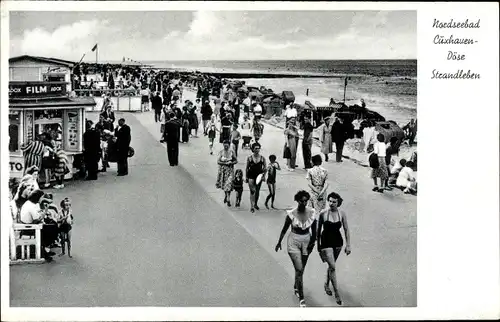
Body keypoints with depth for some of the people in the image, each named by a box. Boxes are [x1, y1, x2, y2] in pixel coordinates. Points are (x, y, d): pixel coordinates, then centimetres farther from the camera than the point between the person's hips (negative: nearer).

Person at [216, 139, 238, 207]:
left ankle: (228, 200, -4)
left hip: (230, 170, -1)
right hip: (222, 170, 1)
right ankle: (225, 195, 38)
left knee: (228, 184, -9)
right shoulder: (221, 152, -5)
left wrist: (231, 162, -17)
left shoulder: (232, 152, -5)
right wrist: (225, 163, -20)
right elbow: (218, 161, -8)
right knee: (223, 184, 11)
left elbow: (236, 161, 2)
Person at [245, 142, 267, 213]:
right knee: (252, 191, -8)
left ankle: (255, 204, 34)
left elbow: (265, 168, 4)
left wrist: (263, 175, -8)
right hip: (251, 176, -2)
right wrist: (246, 177, 0)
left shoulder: (262, 158, -2)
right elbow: (247, 168, 1)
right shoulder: (249, 158, -5)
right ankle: (252, 206, -5)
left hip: (259, 176, 2)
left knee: (257, 191, 14)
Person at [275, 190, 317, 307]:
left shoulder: (312, 213, -9)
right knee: (299, 269, -11)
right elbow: (284, 229, -3)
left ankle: (296, 287, 46)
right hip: (294, 242, -3)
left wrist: (312, 242, -7)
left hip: (306, 241, 4)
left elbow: (314, 229, 2)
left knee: (301, 269, 19)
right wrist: (279, 243, 6)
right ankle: (301, 298, -4)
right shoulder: (292, 214, -16)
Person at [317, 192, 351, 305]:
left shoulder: (342, 213, -8)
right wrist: (318, 246, 0)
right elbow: (319, 230, -4)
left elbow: (346, 230, 0)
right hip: (326, 242, -3)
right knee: (332, 267, -8)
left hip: (338, 241, 3)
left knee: (331, 265, 19)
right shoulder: (323, 213, -14)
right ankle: (336, 292, 0)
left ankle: (327, 284, 43)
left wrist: (348, 245, -2)